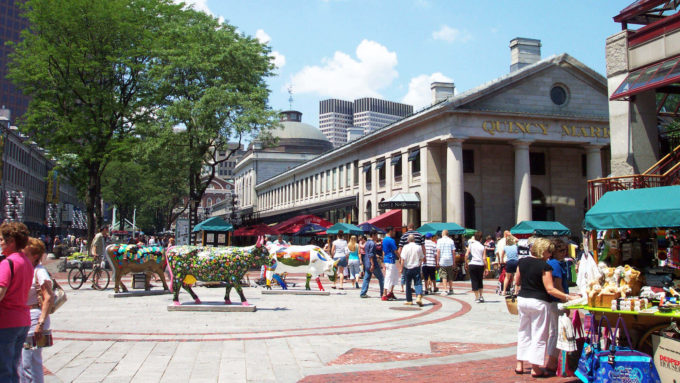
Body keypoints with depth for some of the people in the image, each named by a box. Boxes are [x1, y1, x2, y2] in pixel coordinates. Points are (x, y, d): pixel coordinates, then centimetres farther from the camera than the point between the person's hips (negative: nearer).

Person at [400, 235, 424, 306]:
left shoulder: (405, 247, -7)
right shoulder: (419, 247, -2)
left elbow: (403, 259, -8)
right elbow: (421, 258, 6)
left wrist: (402, 268, 0)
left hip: (407, 268, 0)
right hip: (416, 268, 0)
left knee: (408, 285, 9)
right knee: (418, 283, 1)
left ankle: (409, 300, 14)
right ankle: (419, 297, -21)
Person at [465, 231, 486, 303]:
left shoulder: (471, 244, 2)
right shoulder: (482, 247, 3)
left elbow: (466, 255, -4)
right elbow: (484, 258, -2)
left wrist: (466, 262, 9)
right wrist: (486, 267, 3)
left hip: (472, 264, -1)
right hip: (480, 265, 1)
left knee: (474, 281, 3)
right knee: (480, 281, 19)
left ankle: (477, 298, 1)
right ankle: (481, 296, 18)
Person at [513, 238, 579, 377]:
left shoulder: (522, 262, 4)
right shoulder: (544, 266, -16)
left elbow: (517, 281, 13)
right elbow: (550, 289, -18)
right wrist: (568, 297, -16)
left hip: (522, 300, 6)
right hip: (538, 303, -6)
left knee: (523, 333, 17)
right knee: (539, 336, 3)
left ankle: (520, 365, 19)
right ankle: (536, 369, 6)